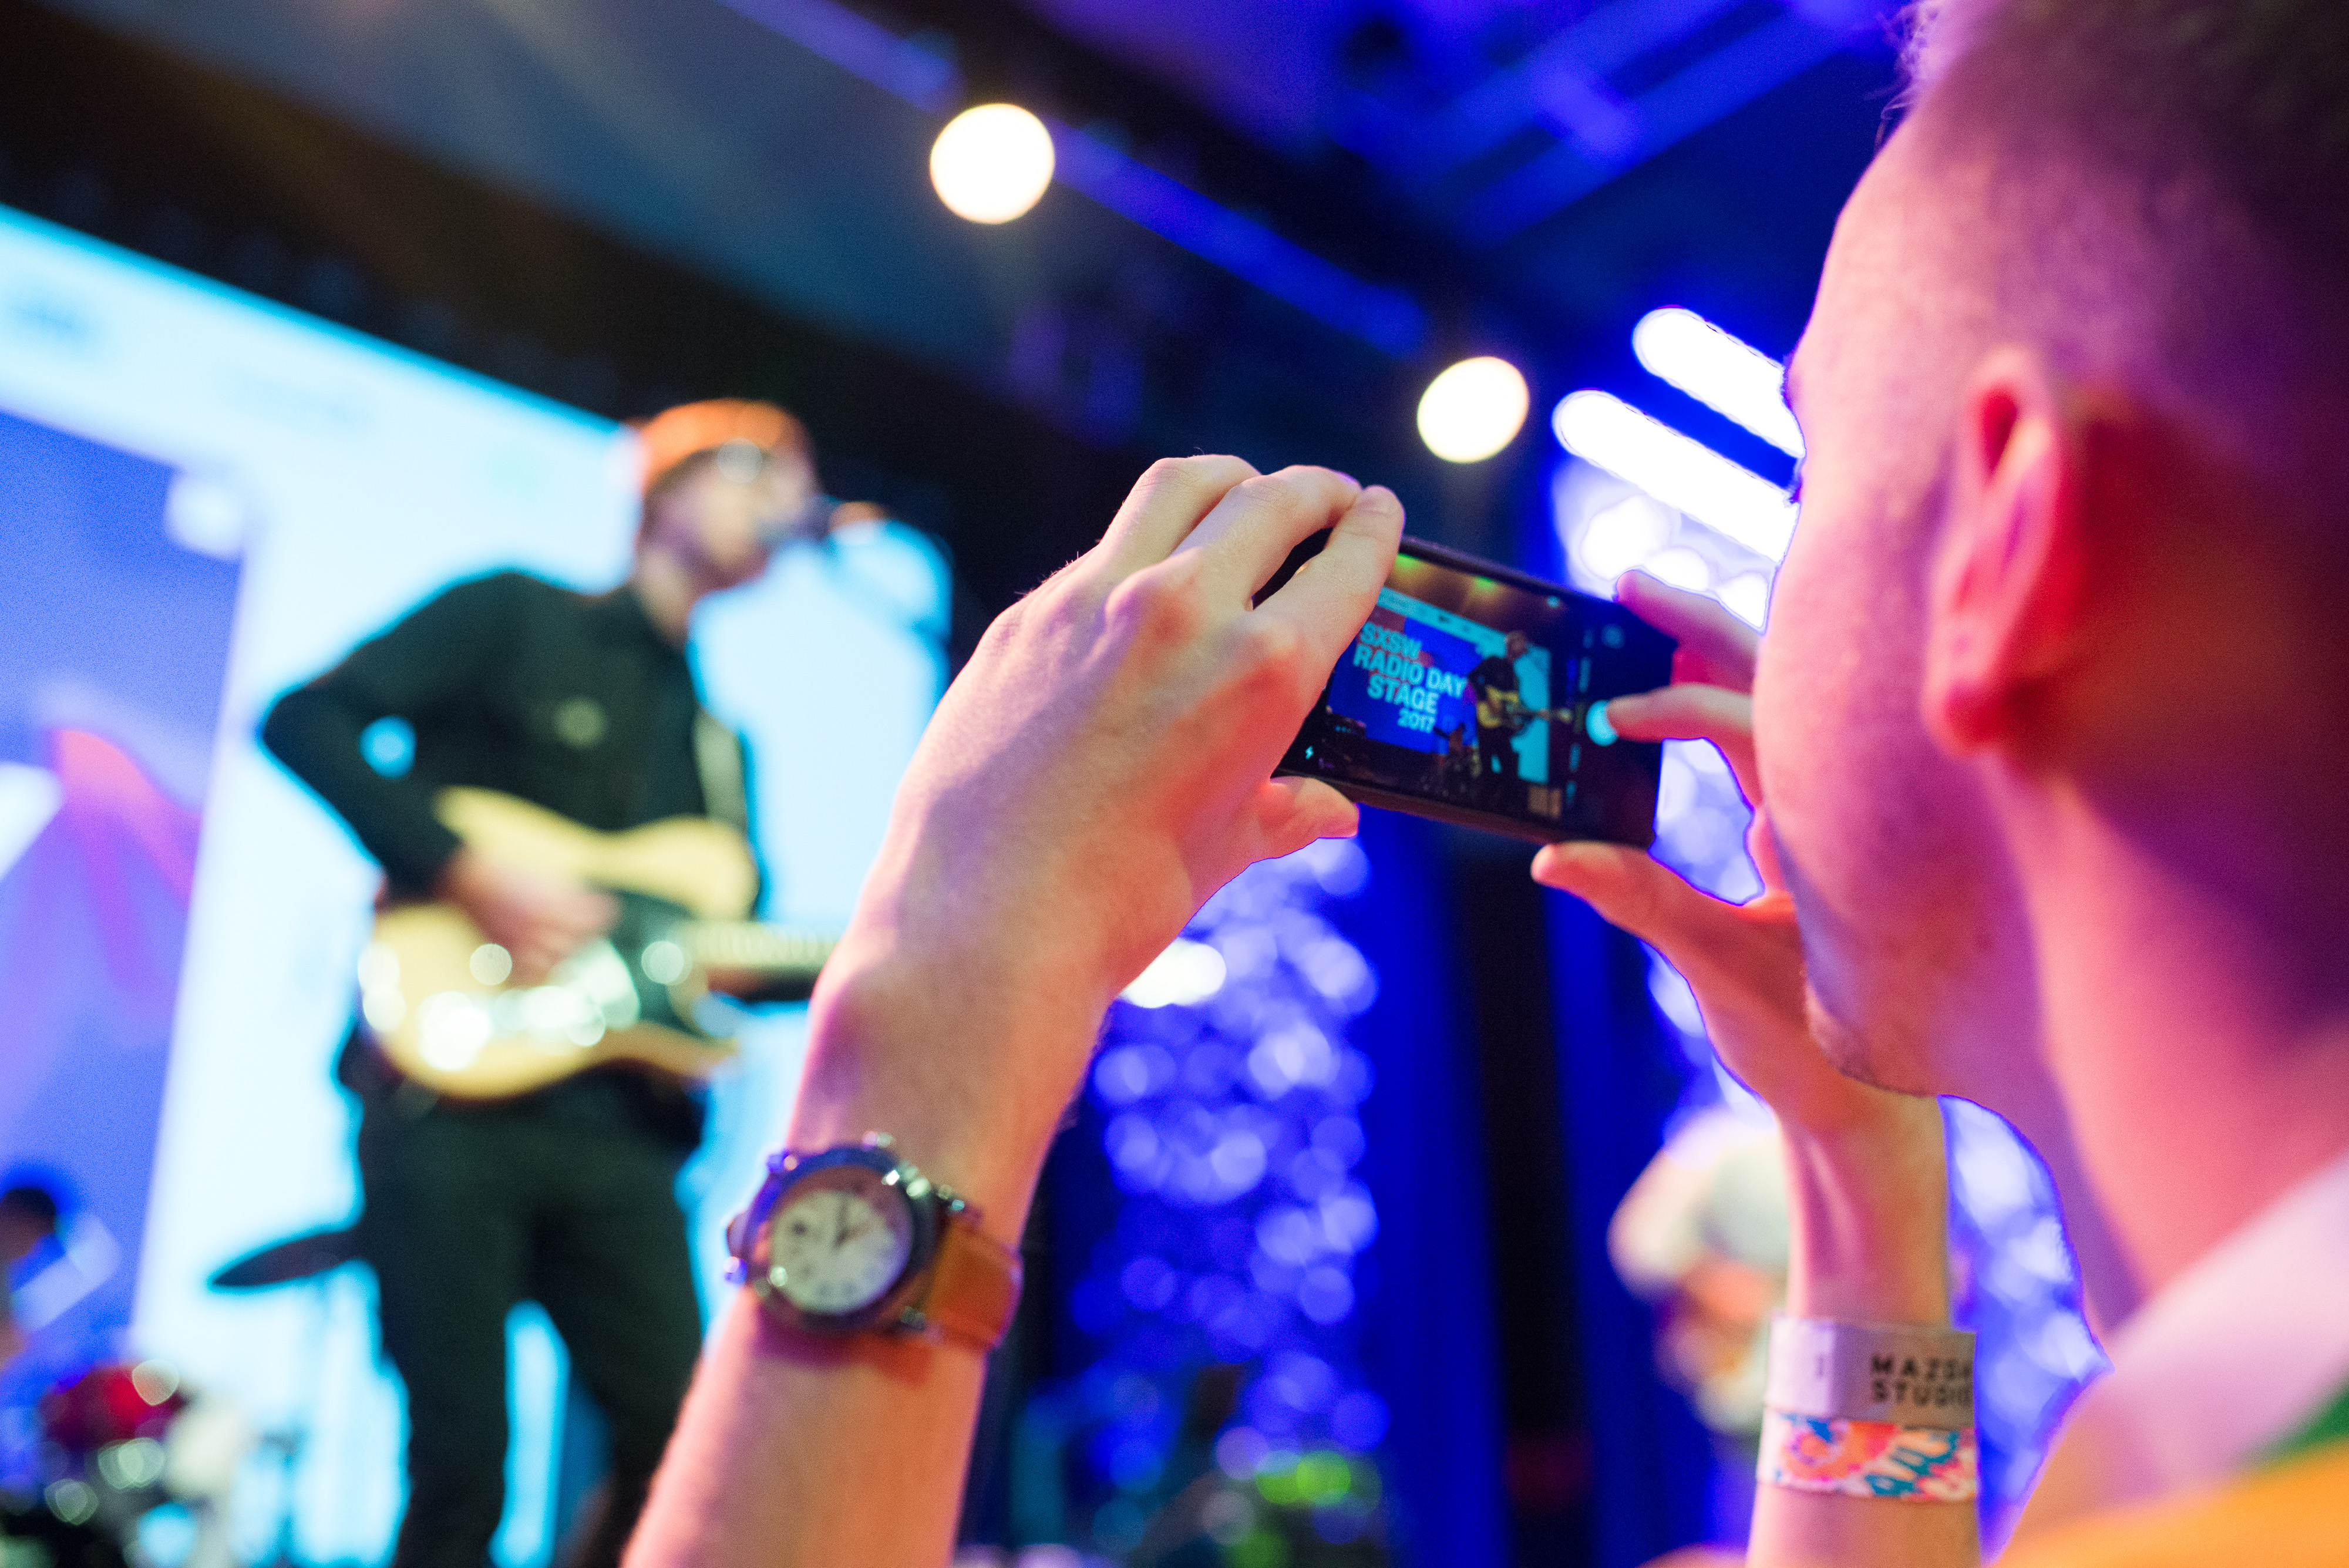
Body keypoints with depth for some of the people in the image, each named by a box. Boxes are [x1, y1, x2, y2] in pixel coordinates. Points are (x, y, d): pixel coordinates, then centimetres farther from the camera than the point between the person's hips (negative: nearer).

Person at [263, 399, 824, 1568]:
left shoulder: (719, 744, 23)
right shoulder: (515, 619, 6)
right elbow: (305, 718, -5)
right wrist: (466, 870, -15)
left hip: (618, 1126, 5)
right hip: (456, 1088, -5)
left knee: (684, 1438, -3)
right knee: (461, 1469, -3)